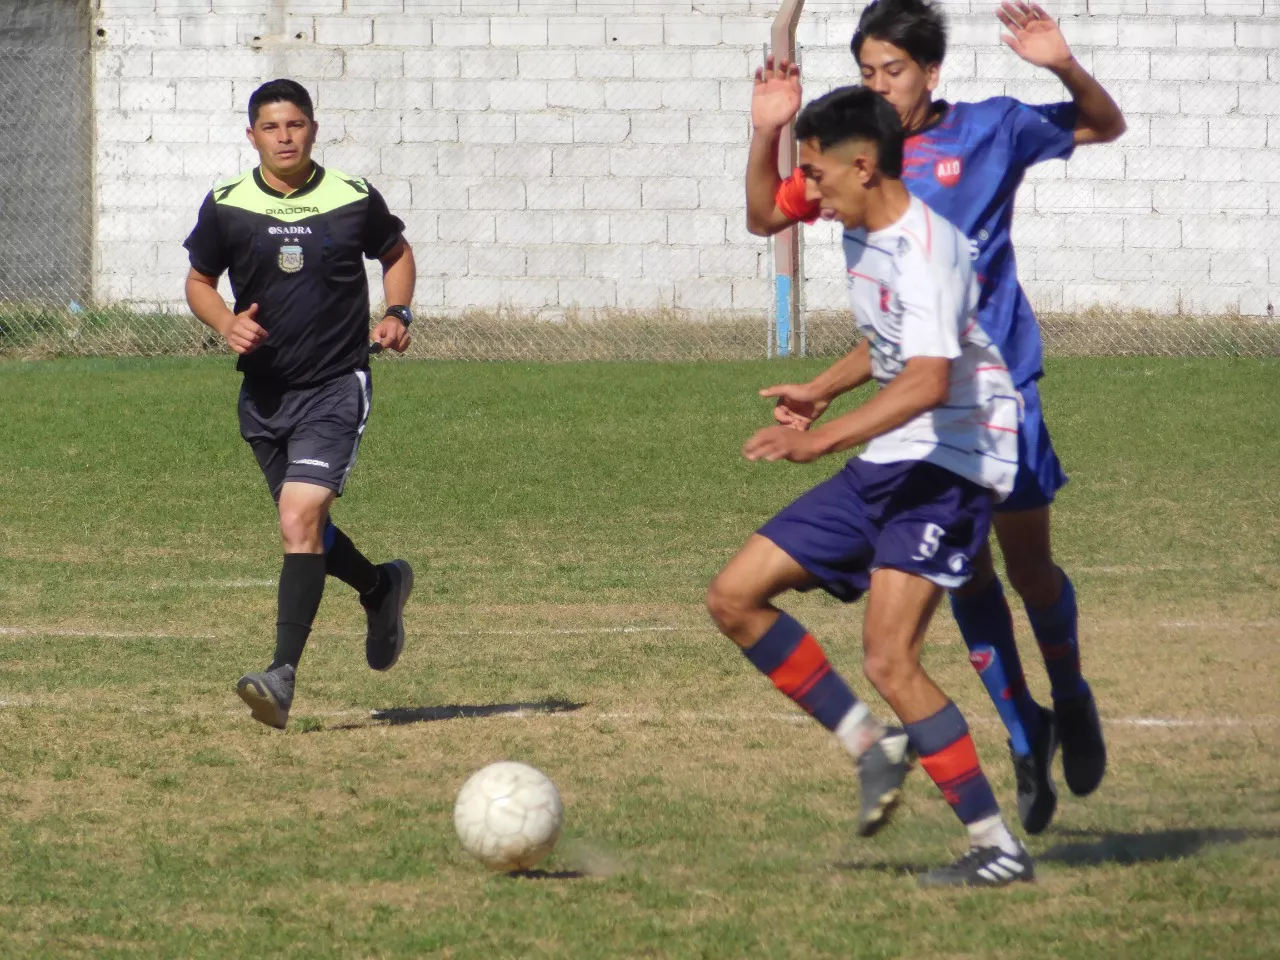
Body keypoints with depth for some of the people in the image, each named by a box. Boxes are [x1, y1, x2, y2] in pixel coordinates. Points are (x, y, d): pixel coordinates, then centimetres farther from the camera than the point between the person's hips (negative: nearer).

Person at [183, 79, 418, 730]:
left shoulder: (355, 201, -4)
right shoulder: (226, 207, -2)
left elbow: (396, 254, 15)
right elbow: (199, 281, 12)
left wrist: (398, 314, -2)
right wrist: (226, 323, -9)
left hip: (336, 388, -4)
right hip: (264, 393, 4)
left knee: (299, 519, -19)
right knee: (304, 528, 15)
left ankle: (284, 676, -22)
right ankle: (382, 588, 48)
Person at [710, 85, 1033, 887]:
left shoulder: (923, 247, -19)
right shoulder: (864, 239, 11)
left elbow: (928, 381, -33)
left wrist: (822, 438, -39)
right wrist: (822, 391, 23)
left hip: (945, 466, -10)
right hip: (885, 467, 10)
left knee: (889, 659, -21)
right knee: (735, 597, 5)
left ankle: (999, 847, -14)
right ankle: (873, 745, 12)